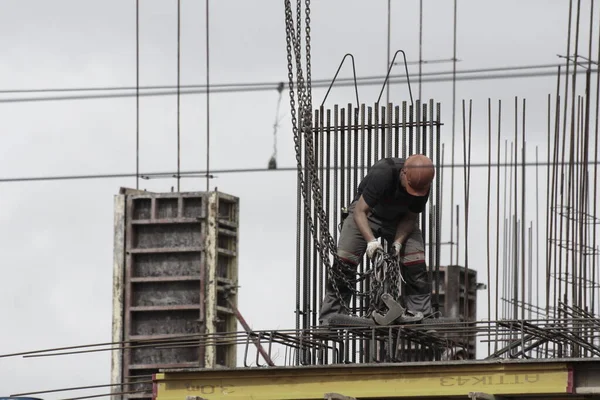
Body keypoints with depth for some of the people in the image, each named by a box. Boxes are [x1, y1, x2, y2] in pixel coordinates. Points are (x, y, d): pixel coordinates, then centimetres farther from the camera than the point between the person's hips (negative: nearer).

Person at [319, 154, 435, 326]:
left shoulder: (423, 185, -24)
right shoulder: (382, 174, -38)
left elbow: (410, 217, -11)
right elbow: (360, 212, -34)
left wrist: (398, 243, -26)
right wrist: (371, 240, -46)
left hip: (400, 219, 3)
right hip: (368, 213, -3)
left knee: (416, 264, -15)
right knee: (344, 260, -14)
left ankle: (419, 313, -5)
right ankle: (331, 316, -7)